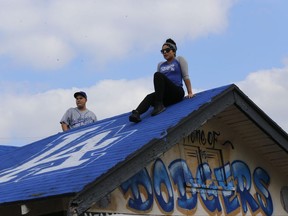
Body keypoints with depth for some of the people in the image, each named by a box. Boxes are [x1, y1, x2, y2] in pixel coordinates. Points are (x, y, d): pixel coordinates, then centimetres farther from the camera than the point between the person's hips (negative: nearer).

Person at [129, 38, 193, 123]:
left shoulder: (179, 60, 15)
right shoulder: (161, 65, 27)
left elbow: (185, 77, 6)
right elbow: (158, 82, 24)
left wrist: (190, 93, -3)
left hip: (177, 92, -4)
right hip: (165, 97, 4)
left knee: (158, 75, -27)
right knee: (150, 96, -31)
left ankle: (159, 105, -37)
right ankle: (136, 113, -56)